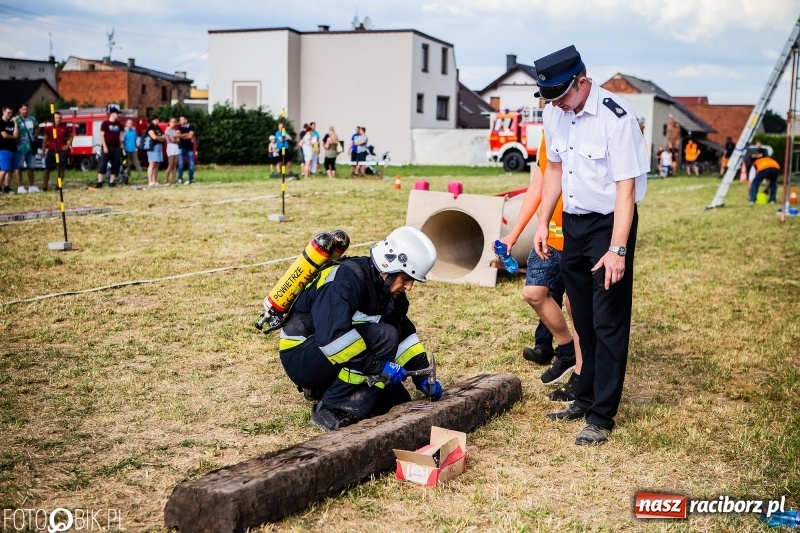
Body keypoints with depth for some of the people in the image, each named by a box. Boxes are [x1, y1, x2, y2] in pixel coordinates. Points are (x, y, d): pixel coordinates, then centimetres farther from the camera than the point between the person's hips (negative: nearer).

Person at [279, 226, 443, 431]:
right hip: (302, 357, -9)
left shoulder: (389, 290, 3)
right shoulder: (346, 280, -26)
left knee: (397, 402, 5)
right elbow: (332, 334, -38)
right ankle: (331, 408, -20)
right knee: (383, 337, -27)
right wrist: (378, 366, -33)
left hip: (327, 356, 9)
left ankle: (323, 387, 15)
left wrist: (422, 375, -1)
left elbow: (405, 333, 10)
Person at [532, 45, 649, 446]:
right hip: (573, 221, 7)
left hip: (609, 223, -7)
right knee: (583, 320, 16)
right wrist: (543, 223, 11)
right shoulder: (555, 113, 0)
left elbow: (625, 187, -21)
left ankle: (601, 417, 6)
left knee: (609, 323, -1)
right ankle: (585, 399, 29)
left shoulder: (616, 118, -21)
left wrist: (617, 249, -24)